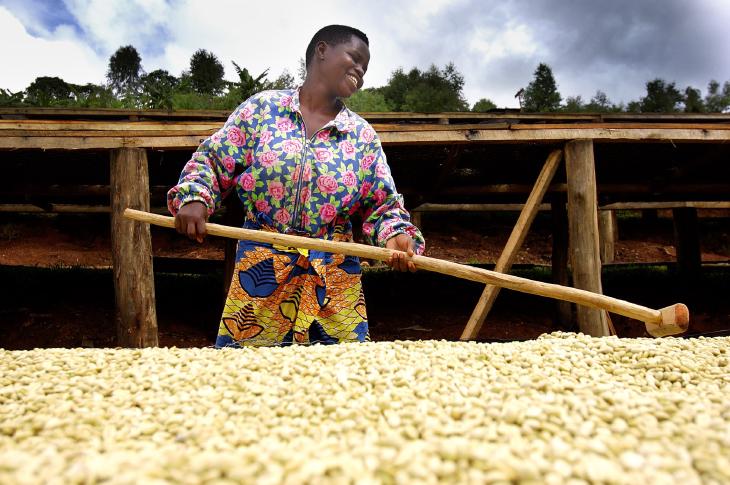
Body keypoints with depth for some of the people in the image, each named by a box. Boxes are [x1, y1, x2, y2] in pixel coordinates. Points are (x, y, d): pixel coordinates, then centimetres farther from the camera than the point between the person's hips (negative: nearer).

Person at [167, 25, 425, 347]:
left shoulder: (363, 136, 6)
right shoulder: (261, 108, 2)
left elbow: (382, 205, 5)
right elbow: (212, 160, 5)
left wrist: (394, 235, -15)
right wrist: (194, 197, -14)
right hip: (259, 272, -1)